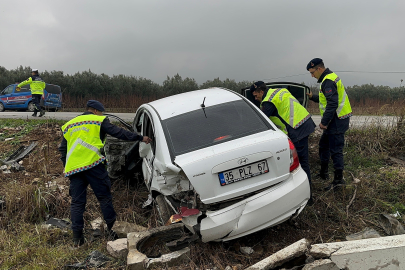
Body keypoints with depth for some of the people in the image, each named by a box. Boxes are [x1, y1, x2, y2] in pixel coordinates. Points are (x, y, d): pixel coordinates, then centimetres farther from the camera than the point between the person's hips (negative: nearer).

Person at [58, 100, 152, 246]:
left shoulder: (69, 125, 25)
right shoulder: (99, 120, 8)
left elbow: (62, 150, 24)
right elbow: (118, 132, 1)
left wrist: (67, 168, 30)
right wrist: (140, 138, 4)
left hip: (73, 168, 5)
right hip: (93, 164, -5)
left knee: (77, 202, 8)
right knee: (104, 197, 5)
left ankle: (77, 236, 8)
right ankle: (112, 228, 8)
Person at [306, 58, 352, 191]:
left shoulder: (328, 81, -18)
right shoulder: (330, 77, 16)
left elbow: (332, 104, -26)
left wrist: (324, 122, -22)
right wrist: (313, 97, 17)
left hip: (337, 120, -11)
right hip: (335, 120, 11)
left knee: (335, 150, -6)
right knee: (324, 145, 20)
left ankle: (338, 180, 2)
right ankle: (323, 173, 33)